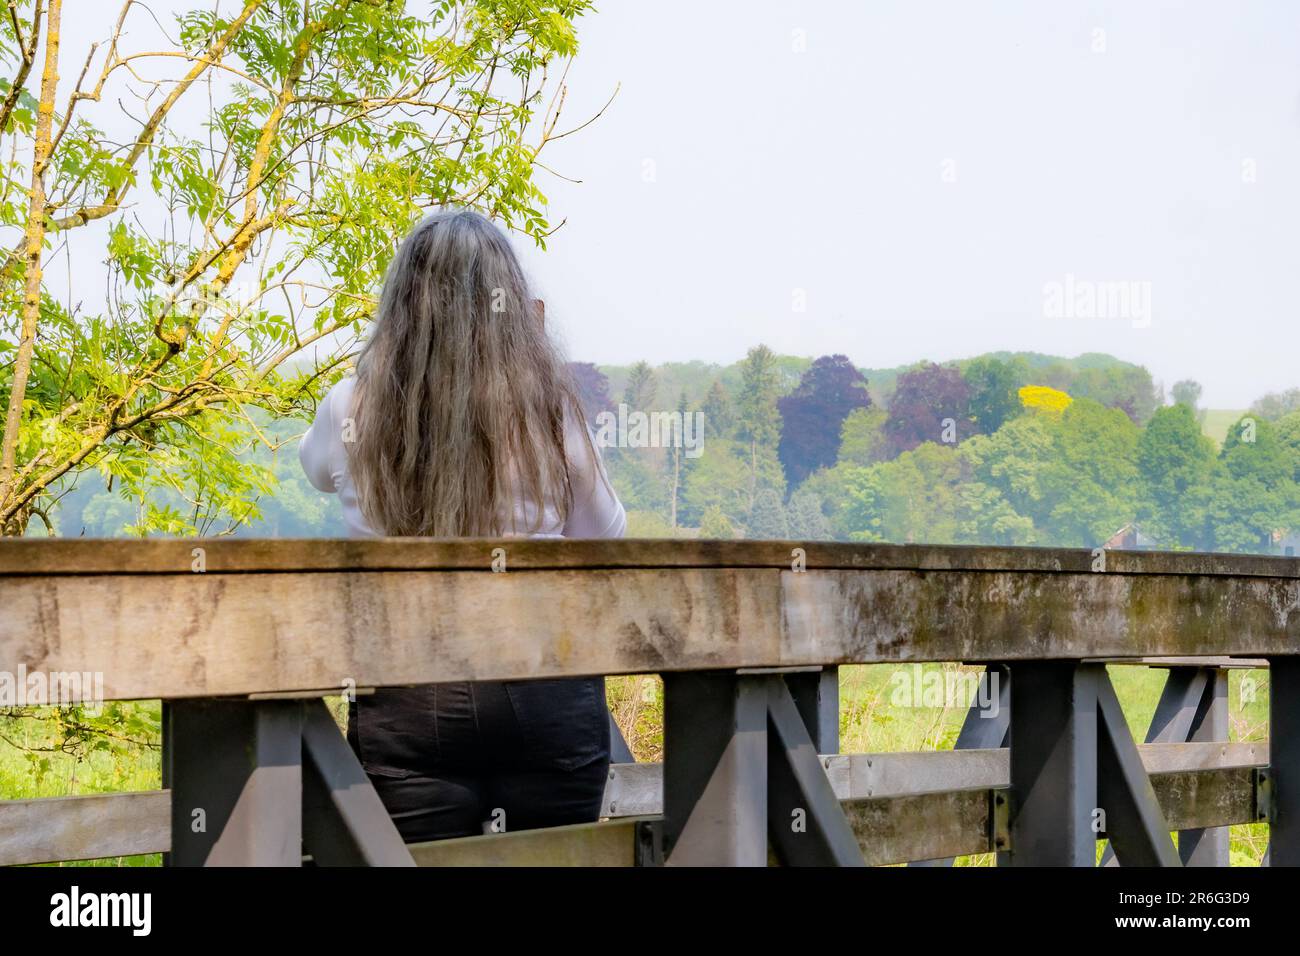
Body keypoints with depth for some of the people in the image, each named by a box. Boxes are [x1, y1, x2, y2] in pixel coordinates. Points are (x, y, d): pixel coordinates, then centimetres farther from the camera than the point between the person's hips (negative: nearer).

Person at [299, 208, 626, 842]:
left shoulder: (352, 412, -3)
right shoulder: (549, 410, -4)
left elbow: (317, 468, 22)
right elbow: (604, 538, 9)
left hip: (408, 707, 0)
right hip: (549, 695, 0)